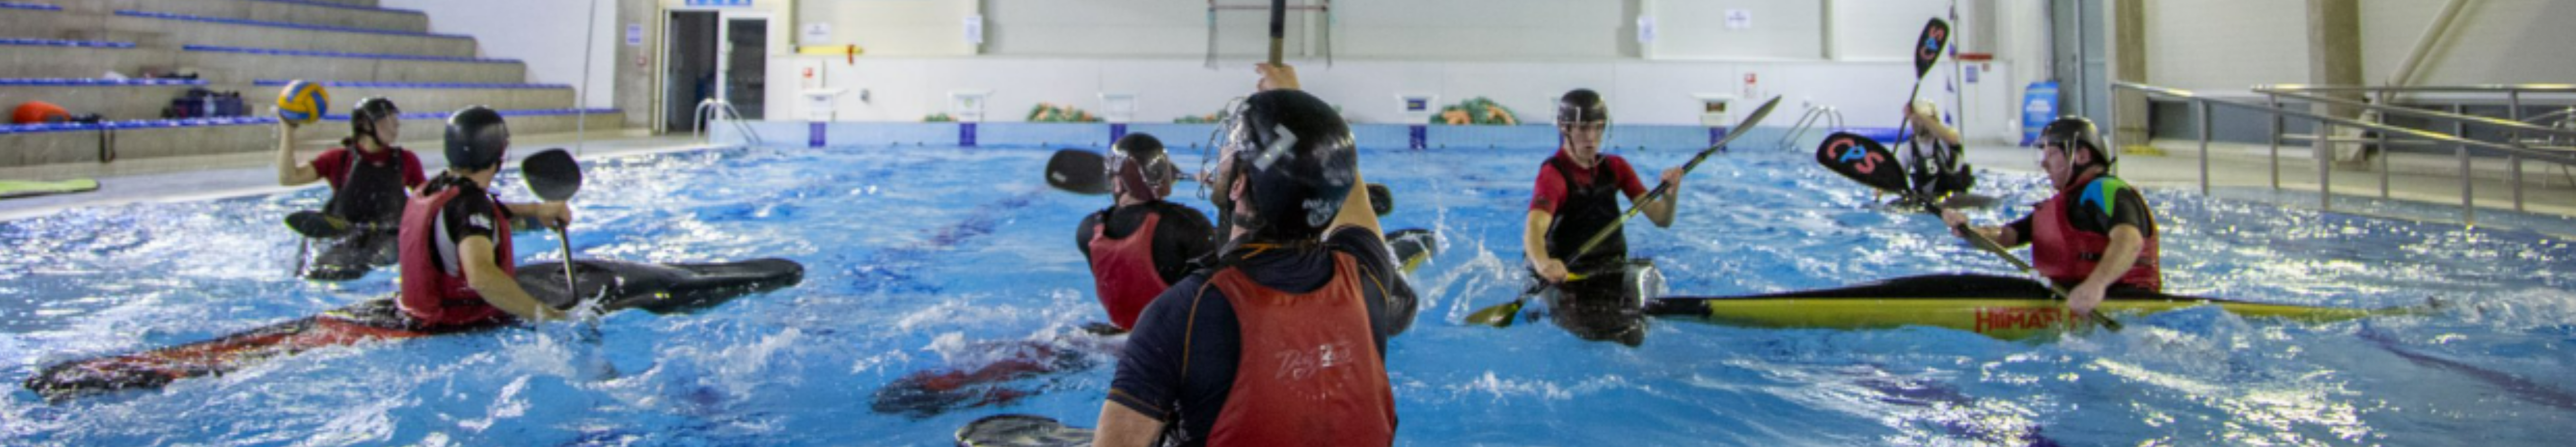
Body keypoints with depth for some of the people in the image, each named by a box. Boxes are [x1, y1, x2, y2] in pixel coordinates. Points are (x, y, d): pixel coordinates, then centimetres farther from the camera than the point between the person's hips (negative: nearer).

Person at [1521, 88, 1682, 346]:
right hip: (1567, 276, -5)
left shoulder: (1615, 168, 8)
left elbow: (1661, 220, 5)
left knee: (1633, 339, -13)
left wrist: (1671, 192, -18)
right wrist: (1542, 263, -56)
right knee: (1601, 338, -22)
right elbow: (1534, 228, -33)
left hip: (1613, 275, 5)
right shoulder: (1554, 175, -13)